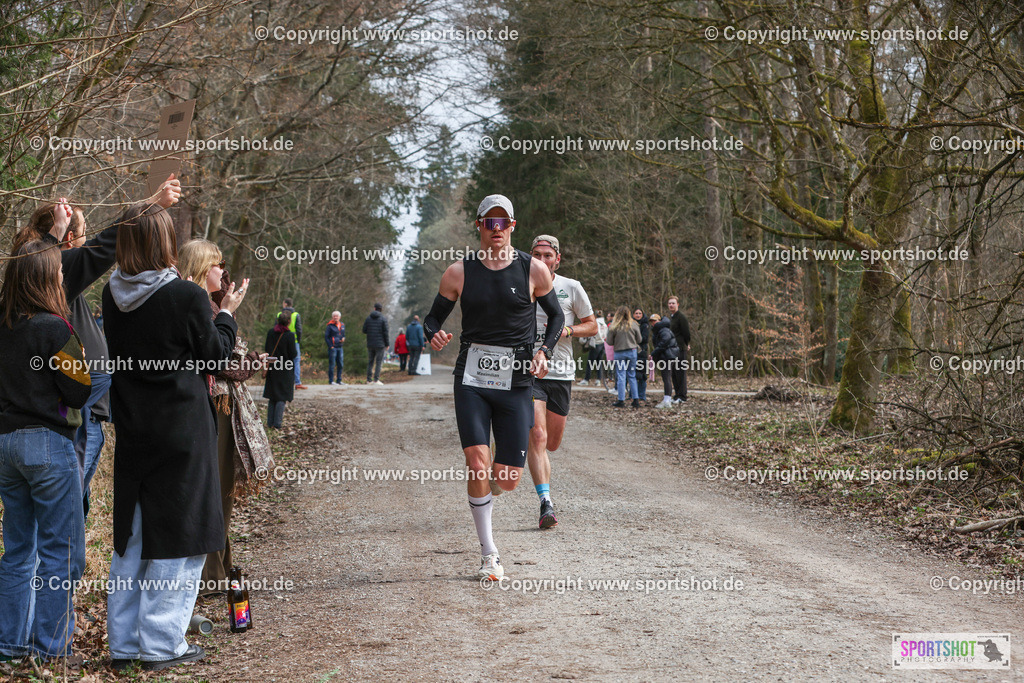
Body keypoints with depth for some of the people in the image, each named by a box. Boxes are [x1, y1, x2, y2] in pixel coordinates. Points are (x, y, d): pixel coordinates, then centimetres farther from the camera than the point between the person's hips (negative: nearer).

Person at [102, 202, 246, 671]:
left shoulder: (113, 296, 0)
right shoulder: (187, 297, -17)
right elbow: (215, 354, -6)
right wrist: (227, 314, 11)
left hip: (131, 434, 6)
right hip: (182, 434, -6)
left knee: (131, 536, 15)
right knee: (179, 536, 4)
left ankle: (123, 643, 21)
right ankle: (161, 645, 7)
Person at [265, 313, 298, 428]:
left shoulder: (270, 332, -2)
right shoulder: (289, 335, -17)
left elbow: (266, 349, 5)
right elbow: (293, 354, -14)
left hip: (272, 369, 4)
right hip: (285, 370, -4)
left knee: (272, 397, 14)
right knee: (282, 397, 3)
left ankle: (270, 422, 15)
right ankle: (277, 423, -4)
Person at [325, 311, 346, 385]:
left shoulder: (342, 325, 12)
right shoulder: (330, 326, -6)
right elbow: (326, 337, -6)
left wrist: (343, 338, 1)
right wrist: (330, 346, -13)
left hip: (340, 347, 6)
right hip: (333, 347, -6)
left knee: (340, 365, 8)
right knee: (332, 365, -4)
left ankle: (339, 380, 16)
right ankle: (331, 381, 0)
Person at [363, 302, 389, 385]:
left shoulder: (368, 318, 4)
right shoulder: (383, 319, -5)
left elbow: (364, 331, 3)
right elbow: (385, 332, -8)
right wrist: (387, 344, -1)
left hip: (370, 344, 3)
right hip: (380, 344, -3)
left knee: (370, 362, 9)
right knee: (378, 362, -1)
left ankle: (369, 379, 6)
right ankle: (376, 379, -7)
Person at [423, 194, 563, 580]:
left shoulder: (534, 271, 1)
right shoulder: (459, 273, 2)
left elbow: (556, 316, 13)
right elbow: (434, 316, 10)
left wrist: (544, 352, -4)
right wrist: (434, 335, -14)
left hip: (516, 382, 0)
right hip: (472, 378, 0)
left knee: (508, 478, -1)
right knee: (478, 464, -15)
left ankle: (481, 498, 38)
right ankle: (488, 553, 1)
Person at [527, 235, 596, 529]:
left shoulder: (571, 288, 4)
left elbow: (592, 326, 8)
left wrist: (567, 330, -9)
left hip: (561, 372, 2)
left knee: (552, 443, 10)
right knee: (537, 436, -18)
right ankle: (546, 503, -19)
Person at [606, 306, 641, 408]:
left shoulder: (613, 326, -9)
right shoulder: (634, 325, -3)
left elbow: (609, 342, -4)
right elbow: (639, 340, 6)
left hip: (619, 353, -2)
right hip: (632, 351, 2)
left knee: (621, 376, 3)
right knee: (632, 376, 10)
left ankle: (621, 400, 1)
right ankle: (636, 399, 9)